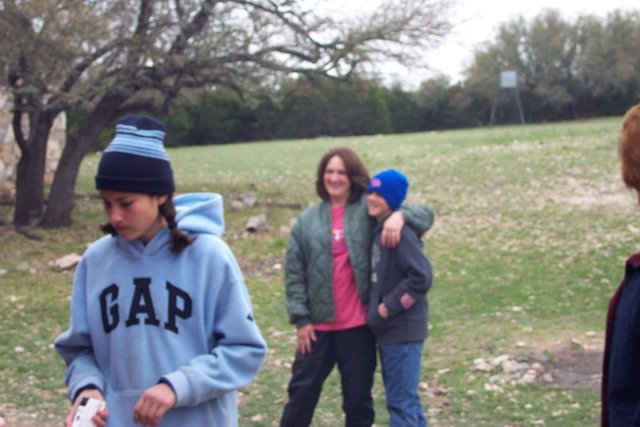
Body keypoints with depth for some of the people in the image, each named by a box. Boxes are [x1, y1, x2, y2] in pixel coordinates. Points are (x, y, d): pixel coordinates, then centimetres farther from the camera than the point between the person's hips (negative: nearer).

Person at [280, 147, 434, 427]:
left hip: (358, 324, -1)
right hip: (317, 324, 2)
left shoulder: (370, 209, -2)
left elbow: (424, 214, -4)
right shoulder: (307, 220, 3)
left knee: (358, 396, 11)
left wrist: (400, 215, -26)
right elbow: (294, 272, 4)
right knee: (302, 391, 12)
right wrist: (300, 319, -2)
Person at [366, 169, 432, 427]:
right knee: (406, 398, 18)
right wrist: (374, 307, 8)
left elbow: (421, 277, -23)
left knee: (401, 401, -2)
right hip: (389, 330, 9)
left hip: (402, 330, -9)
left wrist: (388, 307, -17)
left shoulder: (399, 232, -17)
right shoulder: (378, 230, 10)